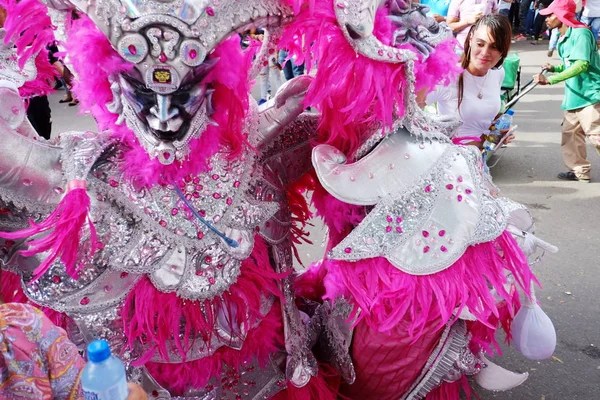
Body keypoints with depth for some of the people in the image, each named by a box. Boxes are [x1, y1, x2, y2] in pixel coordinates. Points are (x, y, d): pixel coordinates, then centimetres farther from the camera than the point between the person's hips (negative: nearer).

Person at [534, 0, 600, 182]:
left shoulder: (581, 33, -16)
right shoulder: (562, 38, 11)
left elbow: (581, 65, -29)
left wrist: (550, 80, -33)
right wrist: (554, 68, 2)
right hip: (574, 96, 9)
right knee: (570, 134, 12)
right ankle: (580, 171, 21)